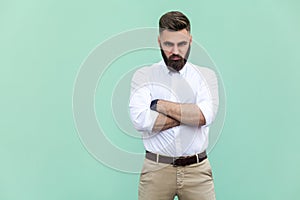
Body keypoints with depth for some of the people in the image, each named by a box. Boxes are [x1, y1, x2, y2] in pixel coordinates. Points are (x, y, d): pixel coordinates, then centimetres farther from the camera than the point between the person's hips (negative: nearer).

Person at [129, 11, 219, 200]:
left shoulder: (206, 75, 3)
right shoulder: (143, 76, 0)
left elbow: (206, 115, -14)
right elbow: (141, 120, -16)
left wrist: (159, 105, -11)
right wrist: (191, 114, -11)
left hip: (197, 170, 1)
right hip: (156, 169, -1)